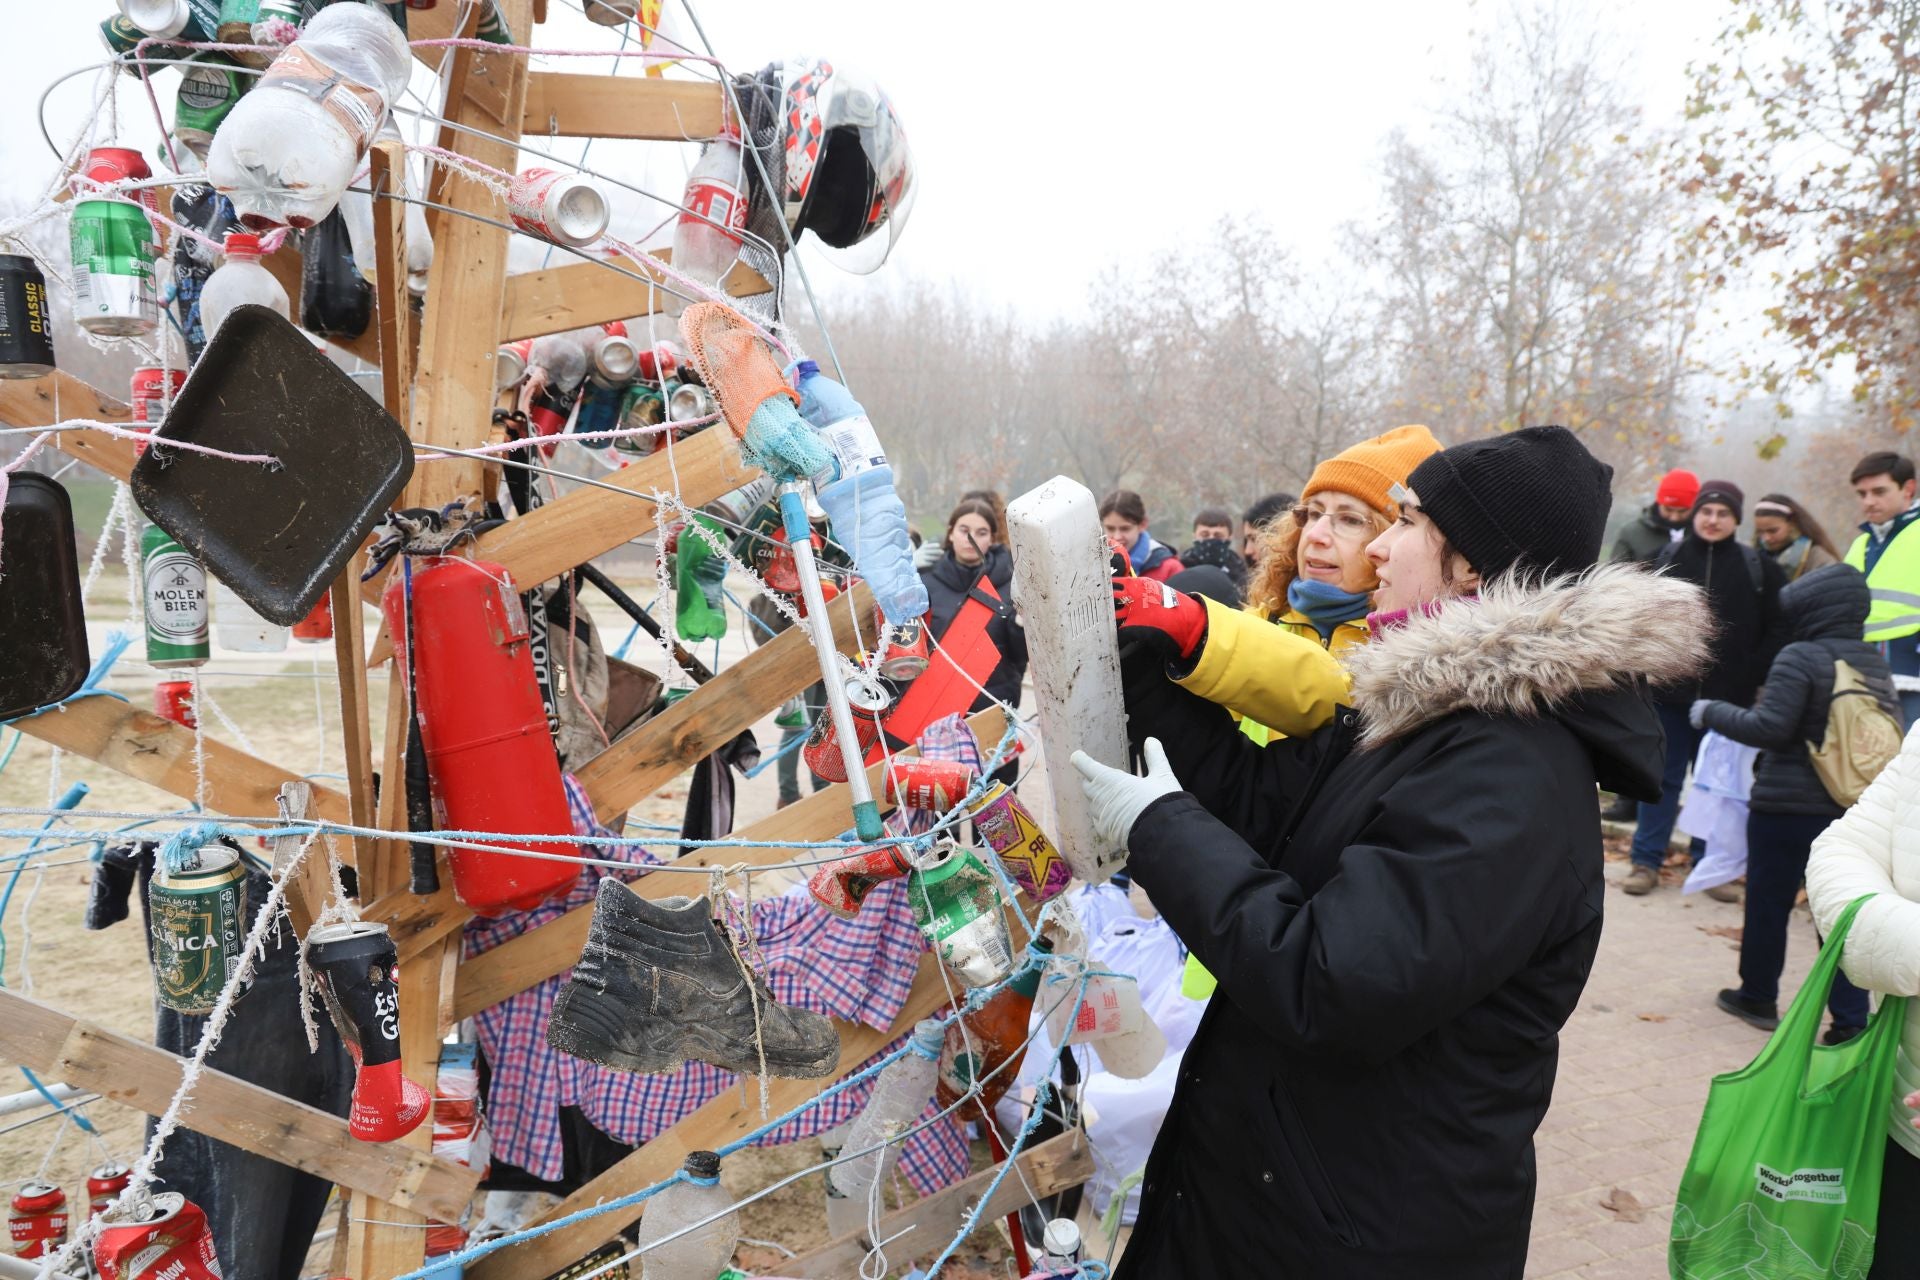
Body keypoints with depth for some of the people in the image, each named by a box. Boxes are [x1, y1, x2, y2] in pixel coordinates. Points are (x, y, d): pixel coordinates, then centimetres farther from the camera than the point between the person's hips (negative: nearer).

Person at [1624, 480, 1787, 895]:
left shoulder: (1758, 568, 1)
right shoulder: (1669, 558, 1)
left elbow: (1776, 630, 3)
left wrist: (1752, 676, -5)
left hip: (1729, 697, 0)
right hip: (1671, 691, 0)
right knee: (1662, 778, 6)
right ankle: (1646, 861, 12)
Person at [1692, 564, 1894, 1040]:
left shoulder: (1800, 658, -14)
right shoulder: (1876, 664, 8)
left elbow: (1769, 728, -20)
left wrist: (1712, 713, -8)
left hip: (1787, 808, -6)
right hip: (1851, 811, 6)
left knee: (1768, 904, 9)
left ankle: (1758, 996, 22)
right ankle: (1851, 1019, 10)